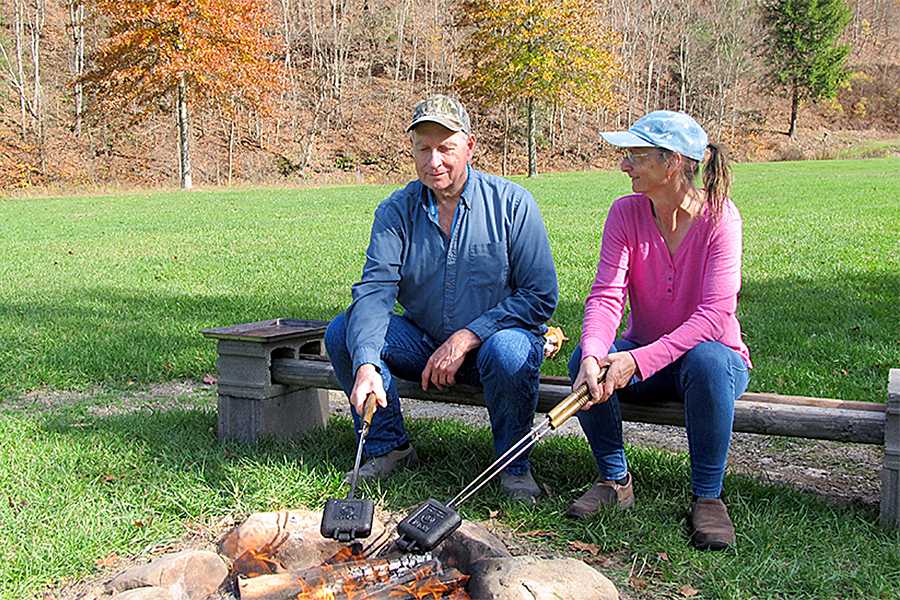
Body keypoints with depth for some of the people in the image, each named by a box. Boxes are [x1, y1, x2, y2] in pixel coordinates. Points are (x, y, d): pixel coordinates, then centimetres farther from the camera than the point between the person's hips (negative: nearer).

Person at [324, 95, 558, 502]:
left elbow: (540, 297, -14)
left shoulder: (511, 204, -11)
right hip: (424, 342, 3)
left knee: (509, 351, -37)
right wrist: (366, 365, -36)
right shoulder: (395, 211, -4)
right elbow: (374, 291, -17)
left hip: (494, 336, -3)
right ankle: (388, 446, 1)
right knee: (344, 332, -16)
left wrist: (464, 340, -22)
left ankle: (514, 464, -10)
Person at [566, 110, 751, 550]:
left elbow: (714, 314, -27)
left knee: (706, 359, -37)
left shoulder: (719, 216, -18)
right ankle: (614, 479, -6)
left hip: (710, 355, -3)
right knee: (585, 358, -27)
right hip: (642, 356, 3)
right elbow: (606, 295, -17)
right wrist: (594, 353, -39)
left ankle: (708, 497, -18)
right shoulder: (625, 212, -7)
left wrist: (638, 360, -38)